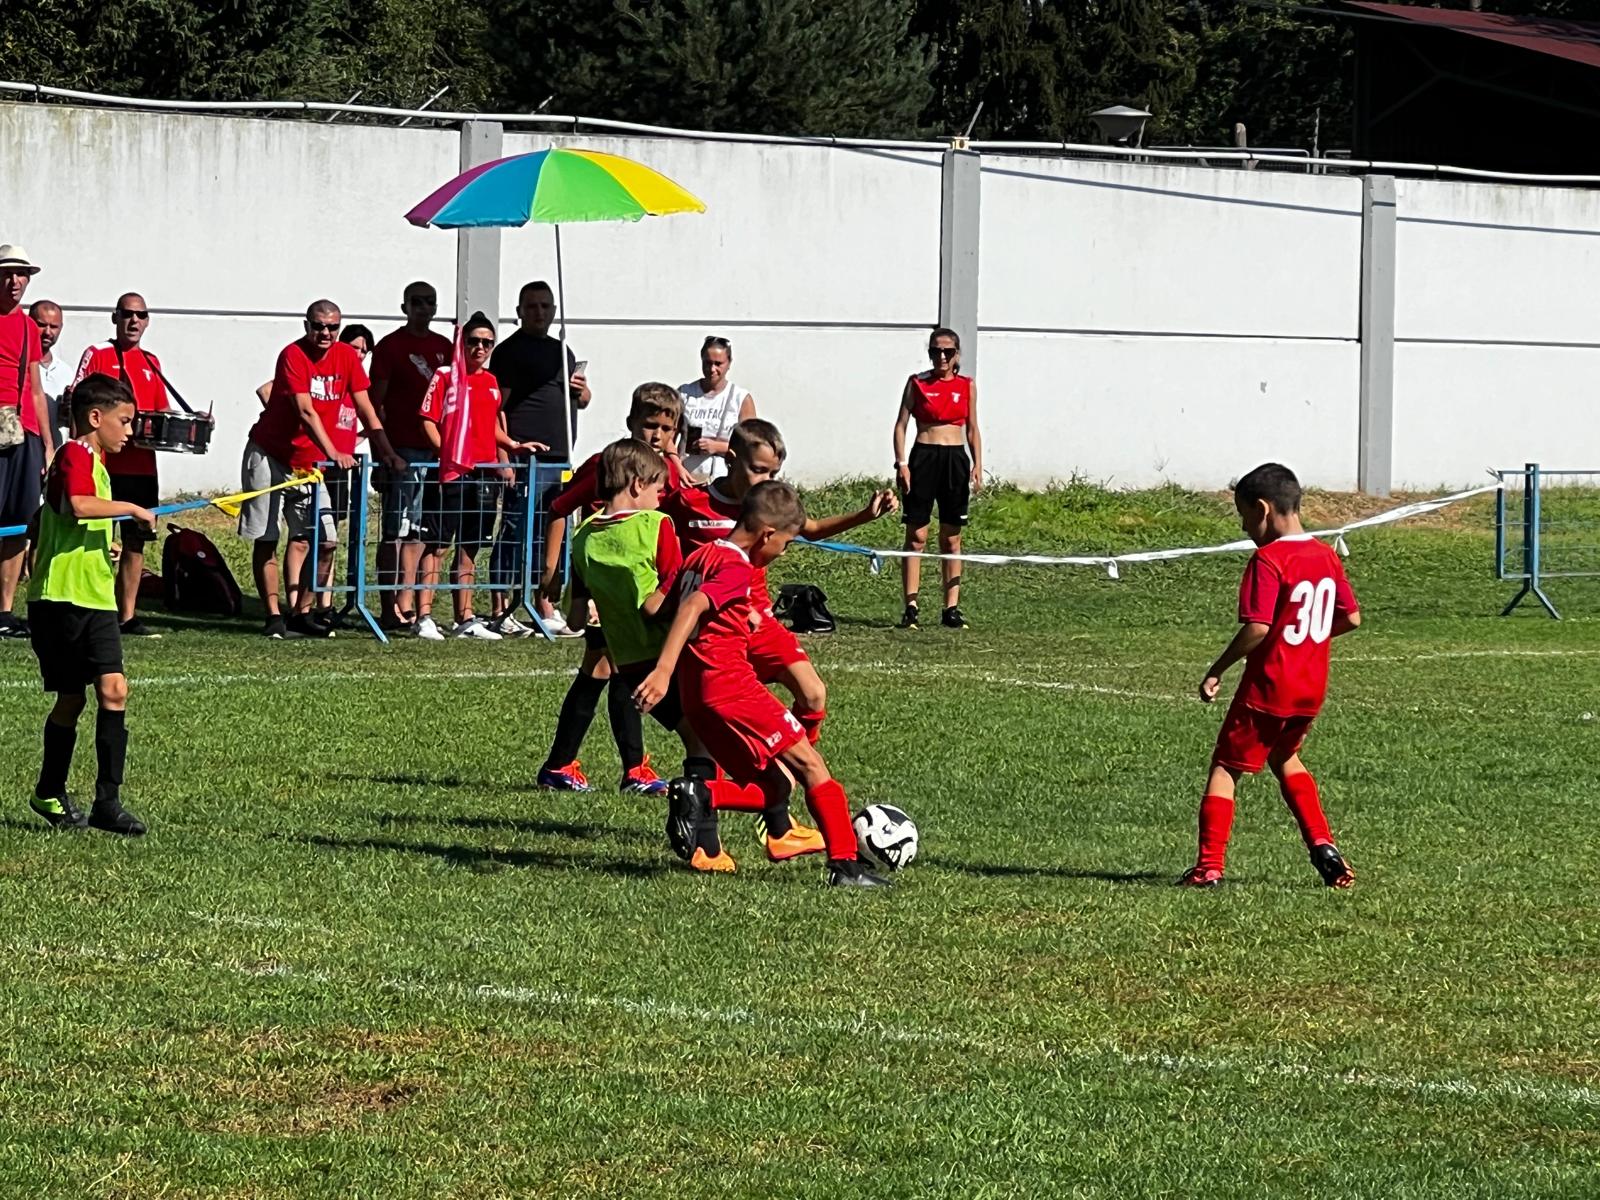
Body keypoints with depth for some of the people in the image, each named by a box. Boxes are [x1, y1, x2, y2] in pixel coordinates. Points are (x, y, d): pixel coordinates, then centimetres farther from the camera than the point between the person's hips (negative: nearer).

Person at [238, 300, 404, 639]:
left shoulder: (347, 357, -1)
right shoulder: (294, 355, -17)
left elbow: (365, 408, -1)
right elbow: (305, 411, -25)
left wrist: (386, 452, -12)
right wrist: (333, 453, -34)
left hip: (308, 463, 5)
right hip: (269, 457, -5)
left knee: (326, 540, -3)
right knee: (266, 540, -3)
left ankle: (300, 614, 6)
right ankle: (274, 616, 2)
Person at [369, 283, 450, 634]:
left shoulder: (444, 347, 16)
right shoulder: (391, 346, -1)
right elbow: (375, 401, -4)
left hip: (437, 448, 6)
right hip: (403, 449, -6)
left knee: (419, 532, 7)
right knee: (396, 532, -5)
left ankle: (406, 606, 11)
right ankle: (391, 610, -5)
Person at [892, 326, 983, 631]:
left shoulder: (967, 386, 8)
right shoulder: (917, 383, 2)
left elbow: (973, 428, 13)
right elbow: (901, 425, 1)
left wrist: (977, 464, 2)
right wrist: (901, 463, -8)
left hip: (955, 460, 2)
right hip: (923, 457, -2)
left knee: (951, 538, 5)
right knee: (916, 536, -4)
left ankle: (951, 608, 8)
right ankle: (910, 607, -3)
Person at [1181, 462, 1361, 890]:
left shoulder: (1268, 560, -17)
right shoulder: (1326, 557, 6)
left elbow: (1257, 628, -24)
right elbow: (1351, 618, 12)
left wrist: (1216, 672, -15)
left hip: (1268, 687, -8)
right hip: (1312, 689, 8)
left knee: (1226, 767, 2)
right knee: (1284, 759, 28)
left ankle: (1209, 866, -4)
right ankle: (1324, 848, 18)